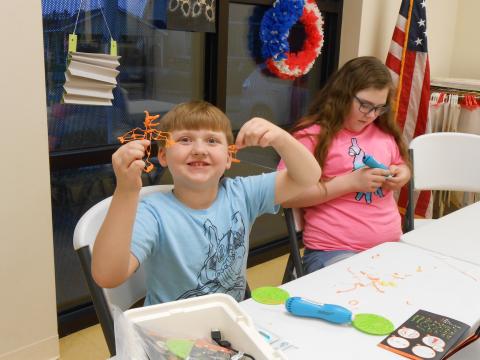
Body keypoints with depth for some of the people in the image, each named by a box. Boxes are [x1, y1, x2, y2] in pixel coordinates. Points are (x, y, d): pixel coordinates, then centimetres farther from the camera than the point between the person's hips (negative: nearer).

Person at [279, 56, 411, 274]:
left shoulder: (384, 132, 11)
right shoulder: (312, 134, -7)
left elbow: (403, 166, 29)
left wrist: (400, 175, 3)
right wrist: (350, 182, -15)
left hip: (391, 245, 6)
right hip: (332, 252, -5)